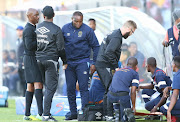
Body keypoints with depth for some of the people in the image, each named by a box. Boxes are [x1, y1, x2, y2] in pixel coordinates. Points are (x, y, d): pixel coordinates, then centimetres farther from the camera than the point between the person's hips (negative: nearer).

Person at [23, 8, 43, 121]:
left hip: (34, 59, 10)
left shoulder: (33, 28, 18)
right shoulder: (28, 30, -14)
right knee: (38, 85, -15)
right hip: (31, 59, -10)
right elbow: (29, 46, -24)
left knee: (31, 86, 6)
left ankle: (27, 114, 5)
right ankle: (41, 113, -21)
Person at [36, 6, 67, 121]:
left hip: (39, 59, 6)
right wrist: (65, 61, 3)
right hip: (51, 60, -6)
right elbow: (60, 48, -9)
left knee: (48, 86, 15)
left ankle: (46, 113, 15)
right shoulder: (56, 29, -9)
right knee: (51, 87, -5)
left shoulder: (38, 28, 7)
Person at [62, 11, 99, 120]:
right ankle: (73, 112, 14)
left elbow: (95, 47, -1)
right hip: (69, 63, 4)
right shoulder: (65, 29, 4)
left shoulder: (87, 30, -5)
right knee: (70, 89, 6)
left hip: (82, 62, -4)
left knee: (83, 88, -7)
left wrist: (94, 63, -5)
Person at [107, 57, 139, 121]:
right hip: (123, 96, -3)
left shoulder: (118, 71, 30)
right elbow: (133, 92, 5)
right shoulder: (135, 73, 14)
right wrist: (133, 107, 12)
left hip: (112, 96, 3)